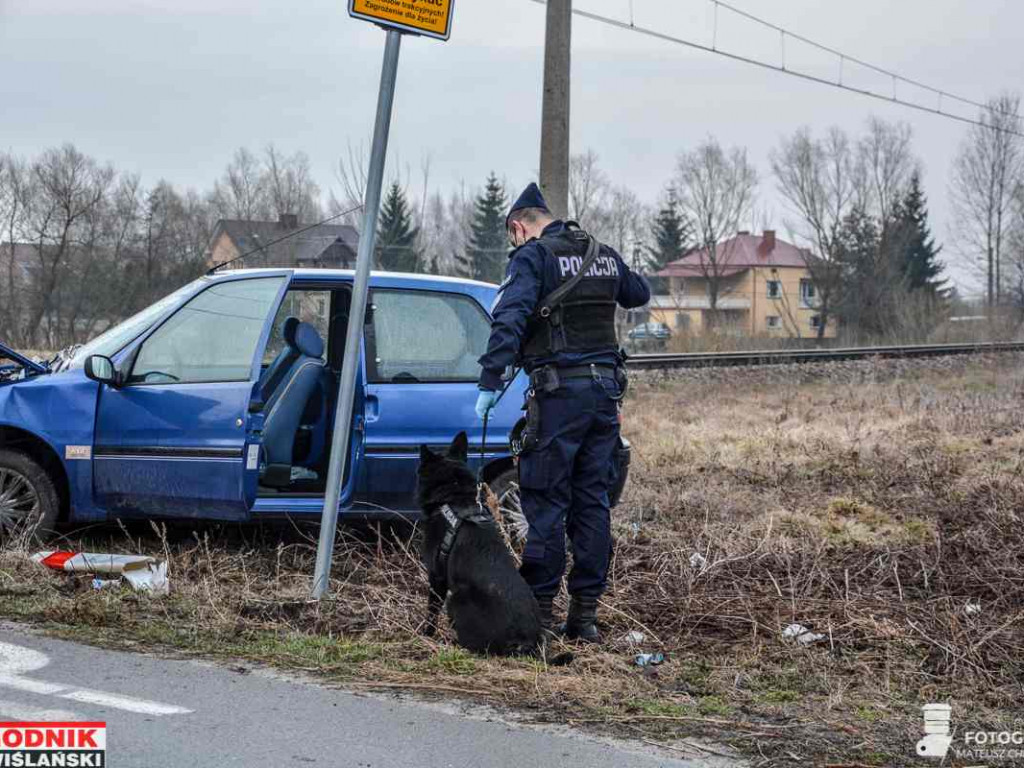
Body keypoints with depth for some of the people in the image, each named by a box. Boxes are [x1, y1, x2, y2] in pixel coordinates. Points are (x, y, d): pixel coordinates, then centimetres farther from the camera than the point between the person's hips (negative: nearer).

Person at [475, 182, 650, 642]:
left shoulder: (533, 256, -5)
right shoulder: (604, 255, 16)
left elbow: (509, 320, -18)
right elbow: (639, 294, 35)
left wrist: (489, 383, -21)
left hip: (558, 392, -6)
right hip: (606, 387, 6)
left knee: (545, 501, -2)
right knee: (592, 502, 9)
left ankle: (539, 608, -1)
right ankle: (585, 613, 10)